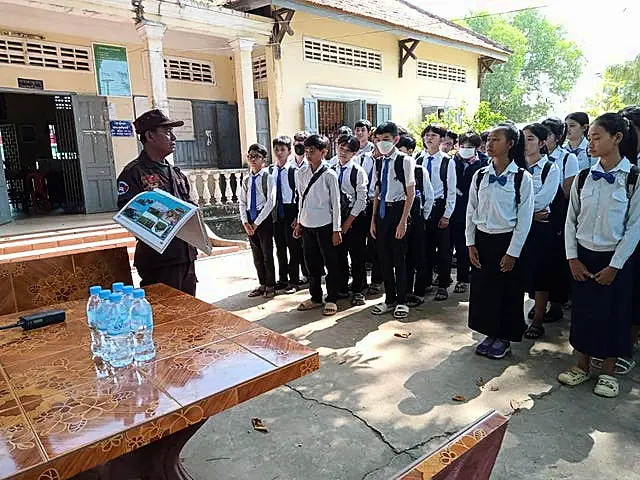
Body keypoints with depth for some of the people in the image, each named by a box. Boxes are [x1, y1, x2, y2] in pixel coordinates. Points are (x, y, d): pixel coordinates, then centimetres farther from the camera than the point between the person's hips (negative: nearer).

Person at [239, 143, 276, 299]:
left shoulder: (267, 177, -8)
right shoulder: (246, 179, 8)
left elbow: (270, 202, -13)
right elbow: (242, 202, 11)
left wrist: (257, 222, -13)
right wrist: (245, 222, -2)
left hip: (264, 219, -5)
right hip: (250, 219, 5)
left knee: (267, 254, 2)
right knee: (256, 255, 13)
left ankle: (270, 286, 16)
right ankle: (262, 284, 26)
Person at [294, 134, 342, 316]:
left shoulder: (329, 175, -8)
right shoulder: (301, 173, 7)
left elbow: (335, 203, -8)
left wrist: (336, 229, -9)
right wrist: (299, 222, 13)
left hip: (324, 225, -5)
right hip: (307, 226, 5)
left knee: (331, 264, 4)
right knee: (311, 264, 14)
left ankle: (331, 299, 17)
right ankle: (315, 297, 28)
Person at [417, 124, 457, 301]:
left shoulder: (448, 162, -5)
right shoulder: (419, 160, 5)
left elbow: (451, 191, -6)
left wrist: (447, 215, -11)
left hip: (440, 207, -3)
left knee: (443, 249, 3)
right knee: (425, 247, 11)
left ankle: (443, 286, 14)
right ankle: (426, 282, 24)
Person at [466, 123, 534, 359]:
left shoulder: (522, 177, -9)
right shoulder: (480, 176, 2)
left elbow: (524, 218, -10)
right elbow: (471, 211, 6)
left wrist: (512, 252, -12)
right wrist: (471, 244, 1)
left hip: (506, 241, -4)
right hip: (482, 240, 4)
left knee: (507, 291, 7)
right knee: (482, 288, 10)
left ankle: (504, 338, 26)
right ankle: (490, 333, 29)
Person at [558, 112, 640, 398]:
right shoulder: (584, 178, 1)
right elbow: (571, 220, 4)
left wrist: (614, 266, -11)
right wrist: (573, 258, -2)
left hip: (615, 259, -3)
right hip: (583, 257, 3)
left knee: (613, 314, 8)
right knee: (582, 311, 10)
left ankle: (608, 372, 25)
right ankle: (582, 366, 26)